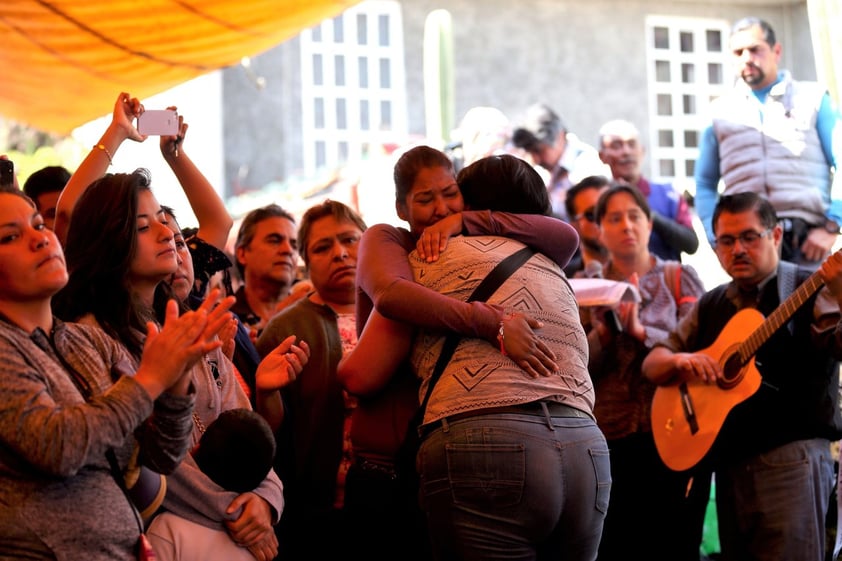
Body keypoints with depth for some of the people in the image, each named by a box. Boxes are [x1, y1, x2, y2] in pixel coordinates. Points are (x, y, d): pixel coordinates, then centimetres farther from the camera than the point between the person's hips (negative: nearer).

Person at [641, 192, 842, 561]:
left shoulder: (809, 291, -2)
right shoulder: (712, 306, 17)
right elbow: (652, 364, 16)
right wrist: (680, 360, -7)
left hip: (791, 458, -6)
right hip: (729, 466, 6)